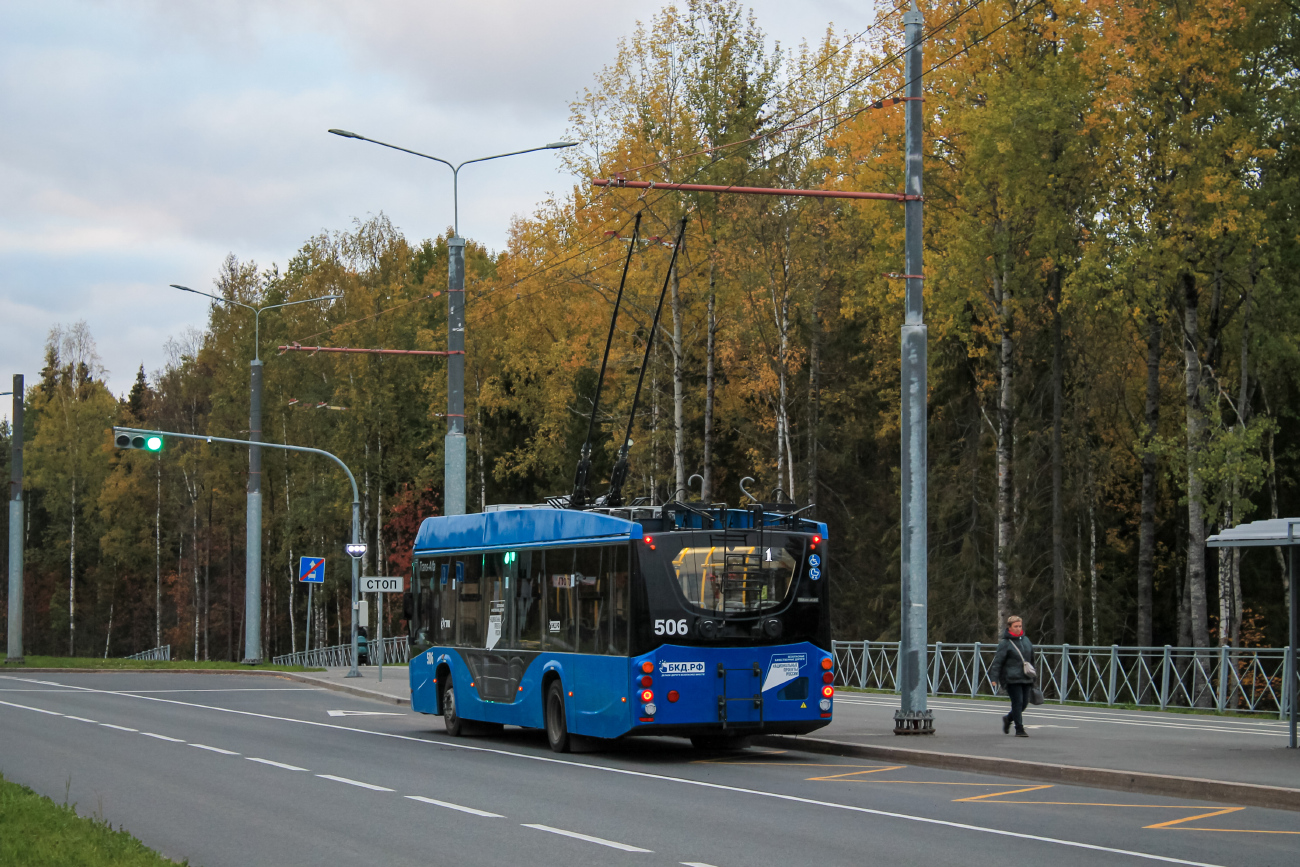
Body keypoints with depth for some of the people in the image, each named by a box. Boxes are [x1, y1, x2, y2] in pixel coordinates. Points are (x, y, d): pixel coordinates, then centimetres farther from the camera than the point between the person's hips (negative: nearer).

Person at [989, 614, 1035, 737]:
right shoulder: (1005, 643, -6)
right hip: (1012, 679, -6)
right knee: (1017, 702, -9)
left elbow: (1031, 659, 23)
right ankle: (1019, 729, -2)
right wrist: (994, 679, -14)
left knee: (1024, 703, 8)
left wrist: (1032, 674, 24)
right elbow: (997, 661, -8)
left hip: (1026, 678, 6)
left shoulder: (1026, 640, 13)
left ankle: (1008, 719, 33)